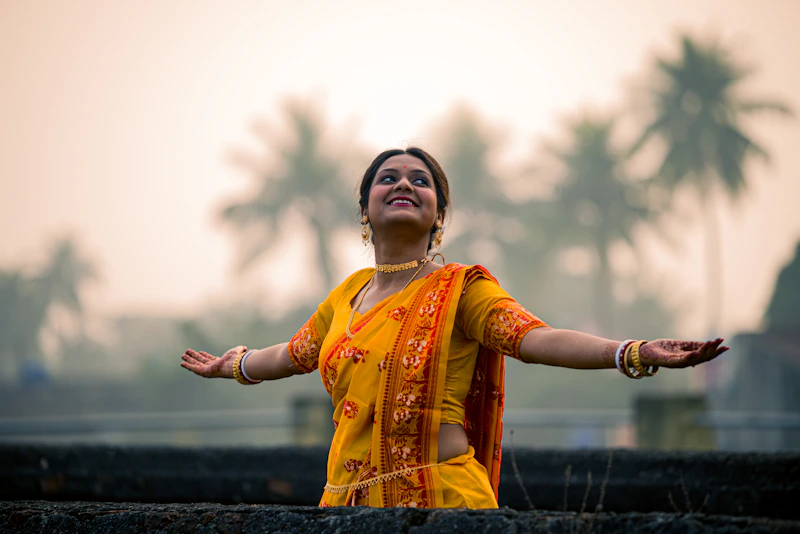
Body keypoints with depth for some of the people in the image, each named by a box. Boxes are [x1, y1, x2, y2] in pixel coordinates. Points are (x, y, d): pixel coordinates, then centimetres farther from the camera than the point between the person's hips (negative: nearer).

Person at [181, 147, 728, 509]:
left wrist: (635, 353, -33)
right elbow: (295, 353, 35)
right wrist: (230, 365, 53)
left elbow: (534, 337, -17)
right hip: (348, 500, 5)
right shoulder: (349, 295, 15)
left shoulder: (459, 288, -1)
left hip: (441, 499, -5)